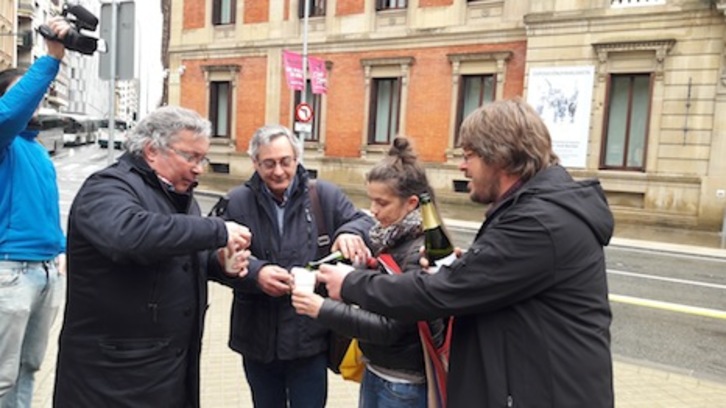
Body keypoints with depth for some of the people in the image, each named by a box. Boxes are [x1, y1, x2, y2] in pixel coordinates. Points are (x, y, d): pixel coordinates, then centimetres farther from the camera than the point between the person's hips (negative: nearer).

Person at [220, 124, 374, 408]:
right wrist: (255, 272, -27)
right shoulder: (237, 202, -2)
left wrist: (351, 232, -25)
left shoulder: (325, 195, -2)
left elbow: (364, 221, -1)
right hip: (257, 339, 1)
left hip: (310, 337, -1)